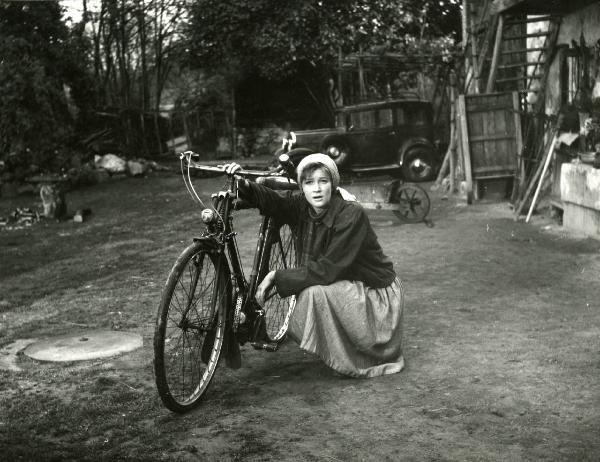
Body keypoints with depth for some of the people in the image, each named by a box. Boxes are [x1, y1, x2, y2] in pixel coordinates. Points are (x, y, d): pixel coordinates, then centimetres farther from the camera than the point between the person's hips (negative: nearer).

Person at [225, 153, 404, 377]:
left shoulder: (352, 215, -24)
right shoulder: (302, 207, -4)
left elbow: (327, 270, -28)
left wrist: (277, 276, -25)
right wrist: (244, 185, -35)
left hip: (377, 295, -7)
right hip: (349, 286, 8)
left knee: (316, 292, -25)